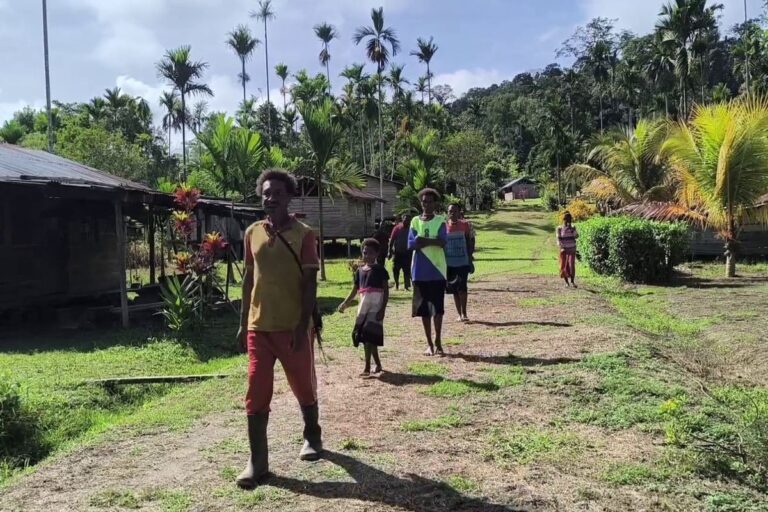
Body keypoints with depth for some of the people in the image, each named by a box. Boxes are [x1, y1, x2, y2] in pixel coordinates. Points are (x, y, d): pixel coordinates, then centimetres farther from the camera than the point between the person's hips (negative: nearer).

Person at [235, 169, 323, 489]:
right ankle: (257, 461, 8)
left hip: (293, 327, -3)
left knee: (304, 388, 13)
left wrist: (303, 325, -14)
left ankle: (312, 437, 37)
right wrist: (243, 323, 9)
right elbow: (249, 278, 11)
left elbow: (310, 283, -8)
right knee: (256, 393, 0)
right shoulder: (252, 233, 6)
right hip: (259, 327, 3)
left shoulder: (303, 234, -6)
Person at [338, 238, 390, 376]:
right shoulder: (359, 270, 13)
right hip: (363, 307, 6)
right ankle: (378, 365, 23)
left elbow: (386, 291, -6)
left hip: (376, 307, -6)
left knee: (368, 335, -11)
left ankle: (367, 368, -8)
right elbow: (354, 291, 15)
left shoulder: (380, 270, -4)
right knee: (370, 337, 9)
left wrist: (382, 309, -14)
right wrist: (345, 303, 1)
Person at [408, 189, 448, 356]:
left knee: (438, 308, -1)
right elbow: (411, 244, -6)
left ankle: (438, 342, 9)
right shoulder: (415, 221, 6)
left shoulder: (440, 221, 1)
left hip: (437, 270, -2)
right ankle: (429, 344, 15)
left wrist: (422, 240, -14)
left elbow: (442, 242, -14)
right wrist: (432, 241, -13)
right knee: (424, 309, 6)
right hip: (420, 271, 2)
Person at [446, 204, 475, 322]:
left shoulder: (465, 225, -2)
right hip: (449, 263, 3)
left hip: (463, 262, -2)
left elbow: (470, 244, 1)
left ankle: (463, 313, -6)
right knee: (454, 289, 8)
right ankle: (460, 314, 17)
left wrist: (470, 262, -3)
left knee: (462, 288, -13)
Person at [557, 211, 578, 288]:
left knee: (571, 265, -12)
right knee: (564, 266, 3)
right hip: (564, 249, 0)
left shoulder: (572, 227, 3)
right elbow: (558, 239, -4)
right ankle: (566, 282, 16)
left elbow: (576, 236, -7)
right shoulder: (559, 228, -2)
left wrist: (573, 229, -19)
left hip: (572, 249, 0)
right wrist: (561, 247, -17)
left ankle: (572, 281, -5)